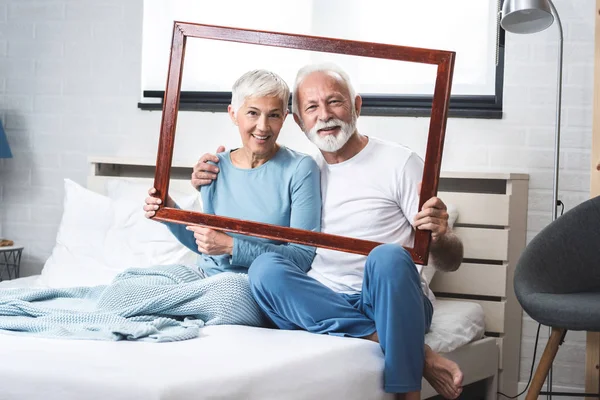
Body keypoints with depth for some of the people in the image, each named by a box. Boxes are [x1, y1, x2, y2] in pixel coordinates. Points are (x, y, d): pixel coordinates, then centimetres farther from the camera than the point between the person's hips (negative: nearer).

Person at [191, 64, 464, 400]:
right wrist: (211, 188, 5)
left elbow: (451, 261, -2)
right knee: (265, 268, -25)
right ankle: (420, 354, -24)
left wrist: (439, 239, -26)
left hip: (391, 302, -3)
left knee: (388, 257, -33)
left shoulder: (399, 162, 1)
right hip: (322, 304, 4)